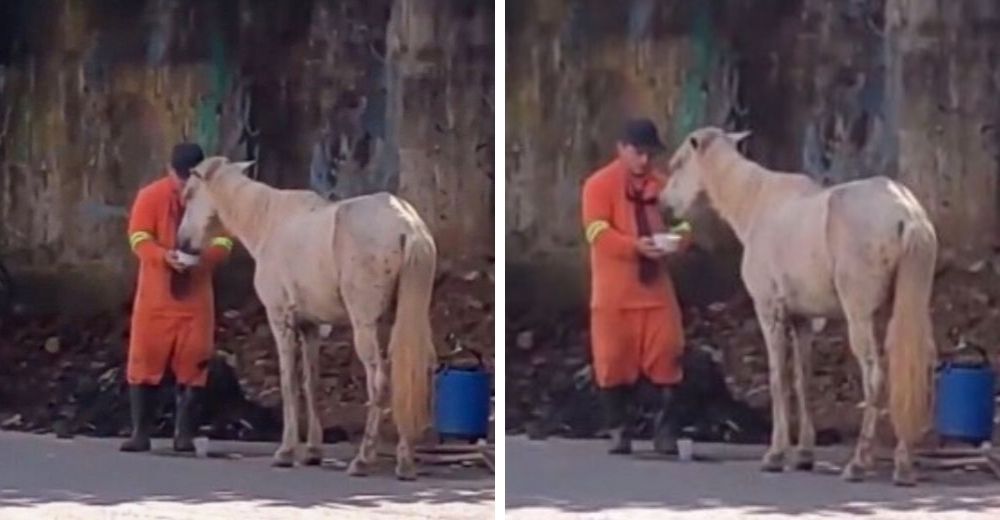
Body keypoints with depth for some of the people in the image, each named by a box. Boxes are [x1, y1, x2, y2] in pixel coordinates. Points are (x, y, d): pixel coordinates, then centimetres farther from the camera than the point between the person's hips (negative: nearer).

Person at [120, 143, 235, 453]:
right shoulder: (150, 196, -3)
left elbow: (224, 242, -3)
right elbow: (139, 238, -9)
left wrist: (204, 255, -26)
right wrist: (164, 255, -29)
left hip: (196, 296, 1)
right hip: (155, 294, -1)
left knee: (192, 365, -2)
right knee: (144, 360, -3)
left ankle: (184, 433, 4)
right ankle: (140, 432, 2)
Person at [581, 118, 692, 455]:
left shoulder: (662, 185, 9)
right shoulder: (599, 184, -6)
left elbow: (683, 221, 12)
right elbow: (597, 232, -16)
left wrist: (680, 236, -14)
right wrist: (636, 246, -29)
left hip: (656, 287, 3)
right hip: (614, 291, -3)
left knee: (666, 357, -2)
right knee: (614, 359, 0)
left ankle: (666, 430, 3)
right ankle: (618, 430, 10)